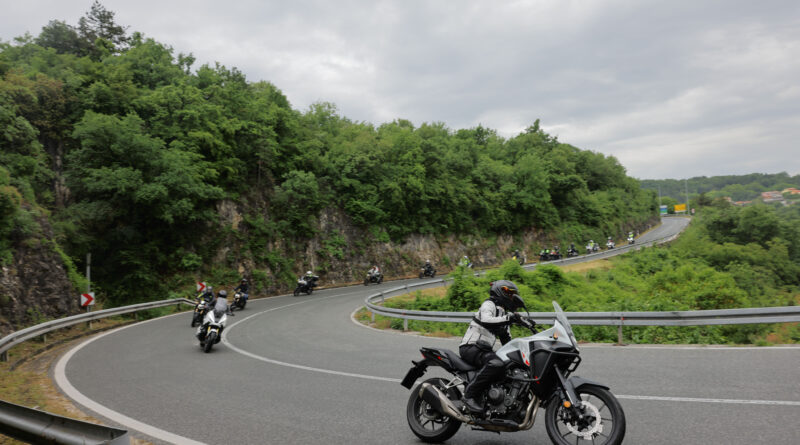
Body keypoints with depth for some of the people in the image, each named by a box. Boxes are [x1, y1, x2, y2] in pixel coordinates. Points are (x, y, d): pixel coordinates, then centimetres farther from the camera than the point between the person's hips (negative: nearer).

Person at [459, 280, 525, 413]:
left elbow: (507, 341, 25)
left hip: (484, 349, 10)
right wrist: (508, 318, -32)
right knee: (496, 364, -36)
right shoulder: (489, 304, -3)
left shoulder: (503, 313, 24)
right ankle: (470, 394, -30)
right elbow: (485, 320, -27)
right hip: (471, 347, -10)